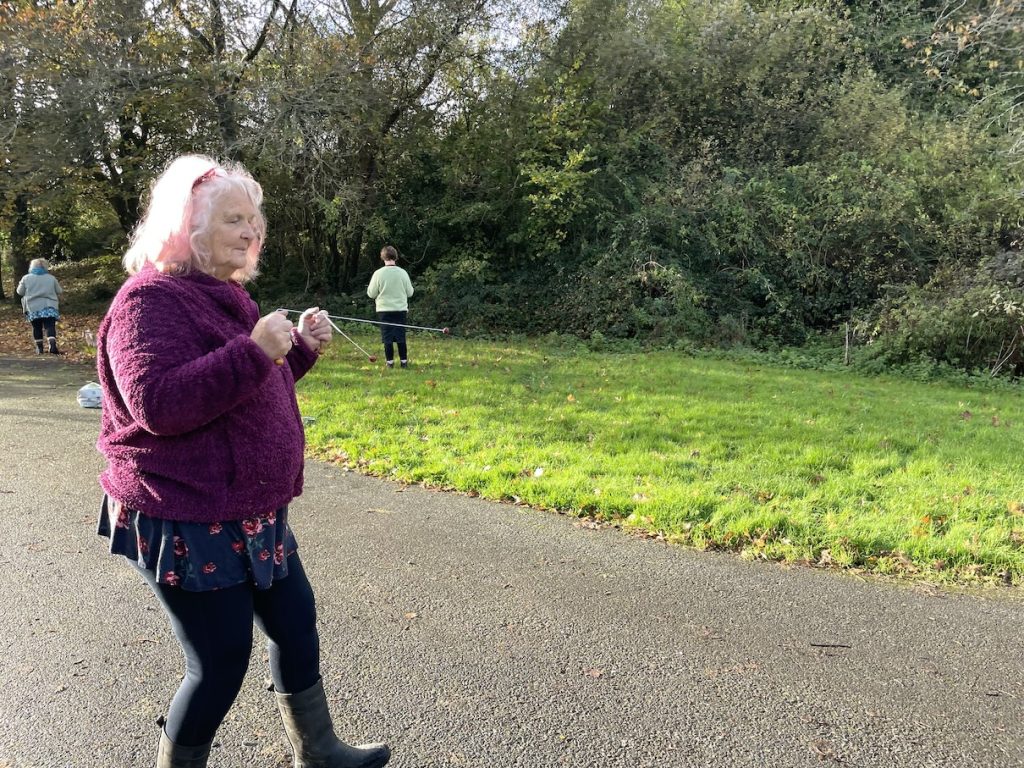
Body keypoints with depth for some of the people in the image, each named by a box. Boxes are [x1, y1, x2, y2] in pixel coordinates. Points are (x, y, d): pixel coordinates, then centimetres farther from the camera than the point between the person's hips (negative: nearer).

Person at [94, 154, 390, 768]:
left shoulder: (224, 294, 12)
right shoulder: (150, 300, -17)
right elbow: (157, 405, -29)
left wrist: (302, 346, 5)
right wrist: (253, 352, -32)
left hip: (251, 513, 10)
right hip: (187, 521, -10)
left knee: (296, 623, 18)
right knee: (222, 662, 1)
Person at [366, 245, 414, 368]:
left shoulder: (378, 273, -9)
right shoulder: (403, 273, -4)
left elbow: (371, 293, -3)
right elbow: (410, 292, 4)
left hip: (384, 310, -1)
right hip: (401, 309, 1)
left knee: (388, 337, 5)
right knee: (401, 337, 8)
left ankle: (390, 361, 6)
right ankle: (404, 361, 11)